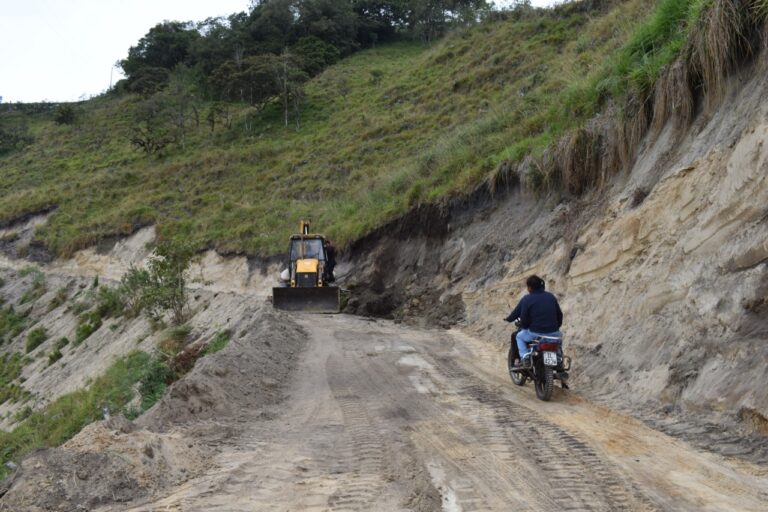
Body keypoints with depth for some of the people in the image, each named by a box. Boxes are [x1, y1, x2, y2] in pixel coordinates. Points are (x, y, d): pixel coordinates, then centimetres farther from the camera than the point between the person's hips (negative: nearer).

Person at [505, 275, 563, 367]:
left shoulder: (527, 299, -6)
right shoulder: (551, 296, 9)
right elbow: (559, 314, 13)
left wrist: (508, 319, 15)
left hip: (535, 334, -4)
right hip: (553, 333, 4)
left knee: (519, 336, 25)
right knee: (559, 335, 38)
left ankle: (524, 358, 6)